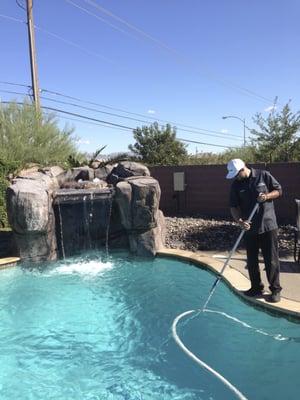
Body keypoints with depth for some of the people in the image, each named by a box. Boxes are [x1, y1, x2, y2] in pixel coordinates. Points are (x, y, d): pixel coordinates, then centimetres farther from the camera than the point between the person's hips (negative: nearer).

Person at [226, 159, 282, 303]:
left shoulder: (263, 175, -5)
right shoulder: (236, 185, 1)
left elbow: (279, 190, 3)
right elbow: (234, 207, -1)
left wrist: (267, 196, -17)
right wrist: (239, 221, -18)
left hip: (268, 226, -3)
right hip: (249, 228, 3)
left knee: (271, 260, 3)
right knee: (251, 261, 11)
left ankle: (275, 290, 16)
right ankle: (256, 288, 26)